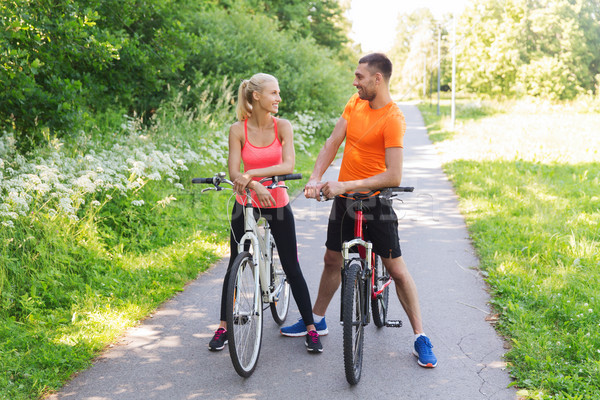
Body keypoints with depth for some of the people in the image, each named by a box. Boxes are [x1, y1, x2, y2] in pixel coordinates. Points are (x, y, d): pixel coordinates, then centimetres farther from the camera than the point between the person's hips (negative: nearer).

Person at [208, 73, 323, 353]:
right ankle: (224, 327, 21)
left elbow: (288, 165, -19)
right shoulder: (238, 130, -8)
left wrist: (251, 173, -27)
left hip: (277, 204, 0)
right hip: (245, 204, 0)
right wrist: (255, 185, -32)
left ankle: (310, 328, 13)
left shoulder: (282, 126, -6)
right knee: (235, 266, 7)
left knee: (292, 268, 3)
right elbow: (234, 173, -14)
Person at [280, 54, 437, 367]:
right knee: (332, 260, 17)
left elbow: (394, 176, -26)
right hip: (343, 196, 7)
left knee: (396, 268, -2)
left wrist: (347, 185, -28)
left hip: (374, 200, -6)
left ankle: (420, 338, 7)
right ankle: (317, 320, 34)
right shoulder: (355, 103, 3)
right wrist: (315, 178, -12)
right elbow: (333, 143, 2)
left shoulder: (392, 119, -20)